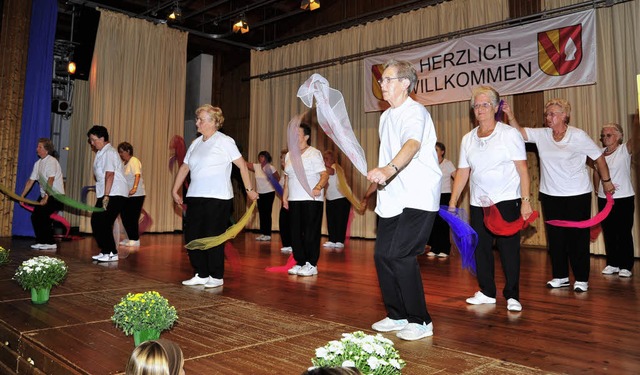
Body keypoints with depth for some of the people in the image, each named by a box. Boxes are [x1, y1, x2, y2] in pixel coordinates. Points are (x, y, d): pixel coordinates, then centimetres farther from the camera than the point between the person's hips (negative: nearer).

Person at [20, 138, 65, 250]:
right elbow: (30, 181, 13)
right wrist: (22, 197, 11)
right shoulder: (38, 163, 11)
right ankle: (41, 241, 15)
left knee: (42, 215, -16)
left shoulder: (51, 161, -15)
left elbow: (50, 180, -23)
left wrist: (46, 197, -28)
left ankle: (51, 243, -6)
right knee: (34, 216, 3)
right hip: (44, 195, 8)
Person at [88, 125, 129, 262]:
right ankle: (106, 251, 17)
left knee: (103, 223, -10)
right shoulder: (101, 153, 19)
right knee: (96, 222, 9)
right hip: (106, 194, 10)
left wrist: (106, 196, -24)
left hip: (114, 194, -10)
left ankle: (111, 253, 0)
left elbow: (109, 175, -20)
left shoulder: (109, 152, -11)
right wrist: (104, 196, 14)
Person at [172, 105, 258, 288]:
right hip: (195, 197, 7)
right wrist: (175, 190, 16)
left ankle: (216, 277, 13)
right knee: (191, 236, 6)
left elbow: (242, 165, -5)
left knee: (213, 238, -1)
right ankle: (202, 274, 19)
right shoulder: (196, 143, 14)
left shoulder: (225, 142, -5)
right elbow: (184, 167, 18)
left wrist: (249, 189, -5)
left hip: (218, 198, -7)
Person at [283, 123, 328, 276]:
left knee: (310, 233, -3)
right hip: (294, 200, 7)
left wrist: (318, 187, -31)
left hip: (311, 200, -7)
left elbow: (325, 174, -14)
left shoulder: (314, 153, -6)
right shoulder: (289, 155, 15)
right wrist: (284, 196, 14)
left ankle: (311, 265, 7)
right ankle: (300, 263, 18)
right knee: (295, 233, 7)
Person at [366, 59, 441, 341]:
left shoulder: (414, 112, -14)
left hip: (417, 198, -9)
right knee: (382, 255, 7)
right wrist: (378, 181, 22)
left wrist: (389, 169, -51)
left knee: (400, 255, -14)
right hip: (392, 199, 9)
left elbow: (412, 144, -35)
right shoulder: (386, 116, 15)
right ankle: (397, 315, 23)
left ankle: (420, 321, 3)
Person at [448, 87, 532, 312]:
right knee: (480, 247, 8)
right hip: (478, 203, 5)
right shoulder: (468, 139, 9)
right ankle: (487, 293, 22)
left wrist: (526, 200, -14)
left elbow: (523, 169, -7)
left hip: (506, 201, -4)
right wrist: (452, 202, 4)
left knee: (509, 248, -2)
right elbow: (462, 173, 9)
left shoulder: (509, 134, -3)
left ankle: (512, 296, 10)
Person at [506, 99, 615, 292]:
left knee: (578, 237, 3)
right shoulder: (541, 134, 2)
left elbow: (599, 157, -1)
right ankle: (560, 276, 22)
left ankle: (581, 279, 16)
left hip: (577, 195, -4)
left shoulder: (578, 136, -8)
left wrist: (606, 181, 5)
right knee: (555, 237, 10)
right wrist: (510, 115, -22)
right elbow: (519, 131, -7)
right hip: (550, 195, 4)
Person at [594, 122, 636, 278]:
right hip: (604, 199, 5)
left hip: (624, 199, -4)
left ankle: (626, 266, 13)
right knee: (608, 233, 10)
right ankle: (612, 264, 21)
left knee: (624, 233, 3)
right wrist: (598, 188, 8)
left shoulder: (625, 149, -6)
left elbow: (635, 139, -25)